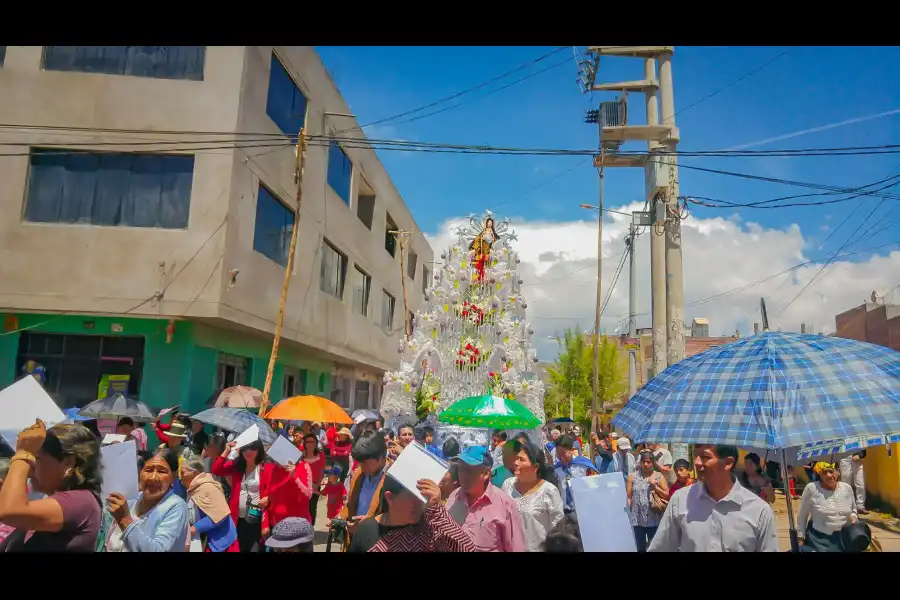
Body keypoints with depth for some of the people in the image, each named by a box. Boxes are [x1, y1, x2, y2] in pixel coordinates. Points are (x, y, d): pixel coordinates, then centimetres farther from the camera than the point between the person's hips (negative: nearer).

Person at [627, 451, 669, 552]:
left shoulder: (659, 477, 2)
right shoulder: (633, 476, 3)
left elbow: (667, 495, 1)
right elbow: (628, 497, 1)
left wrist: (655, 486, -11)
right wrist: (629, 513, -4)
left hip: (653, 519, -1)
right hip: (637, 519, 1)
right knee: (640, 547, 13)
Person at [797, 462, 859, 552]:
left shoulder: (847, 488, -1)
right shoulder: (811, 488, -12)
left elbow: (853, 509, 17)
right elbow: (802, 516, -3)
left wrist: (854, 516, -5)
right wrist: (801, 537, -1)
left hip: (844, 539, 4)